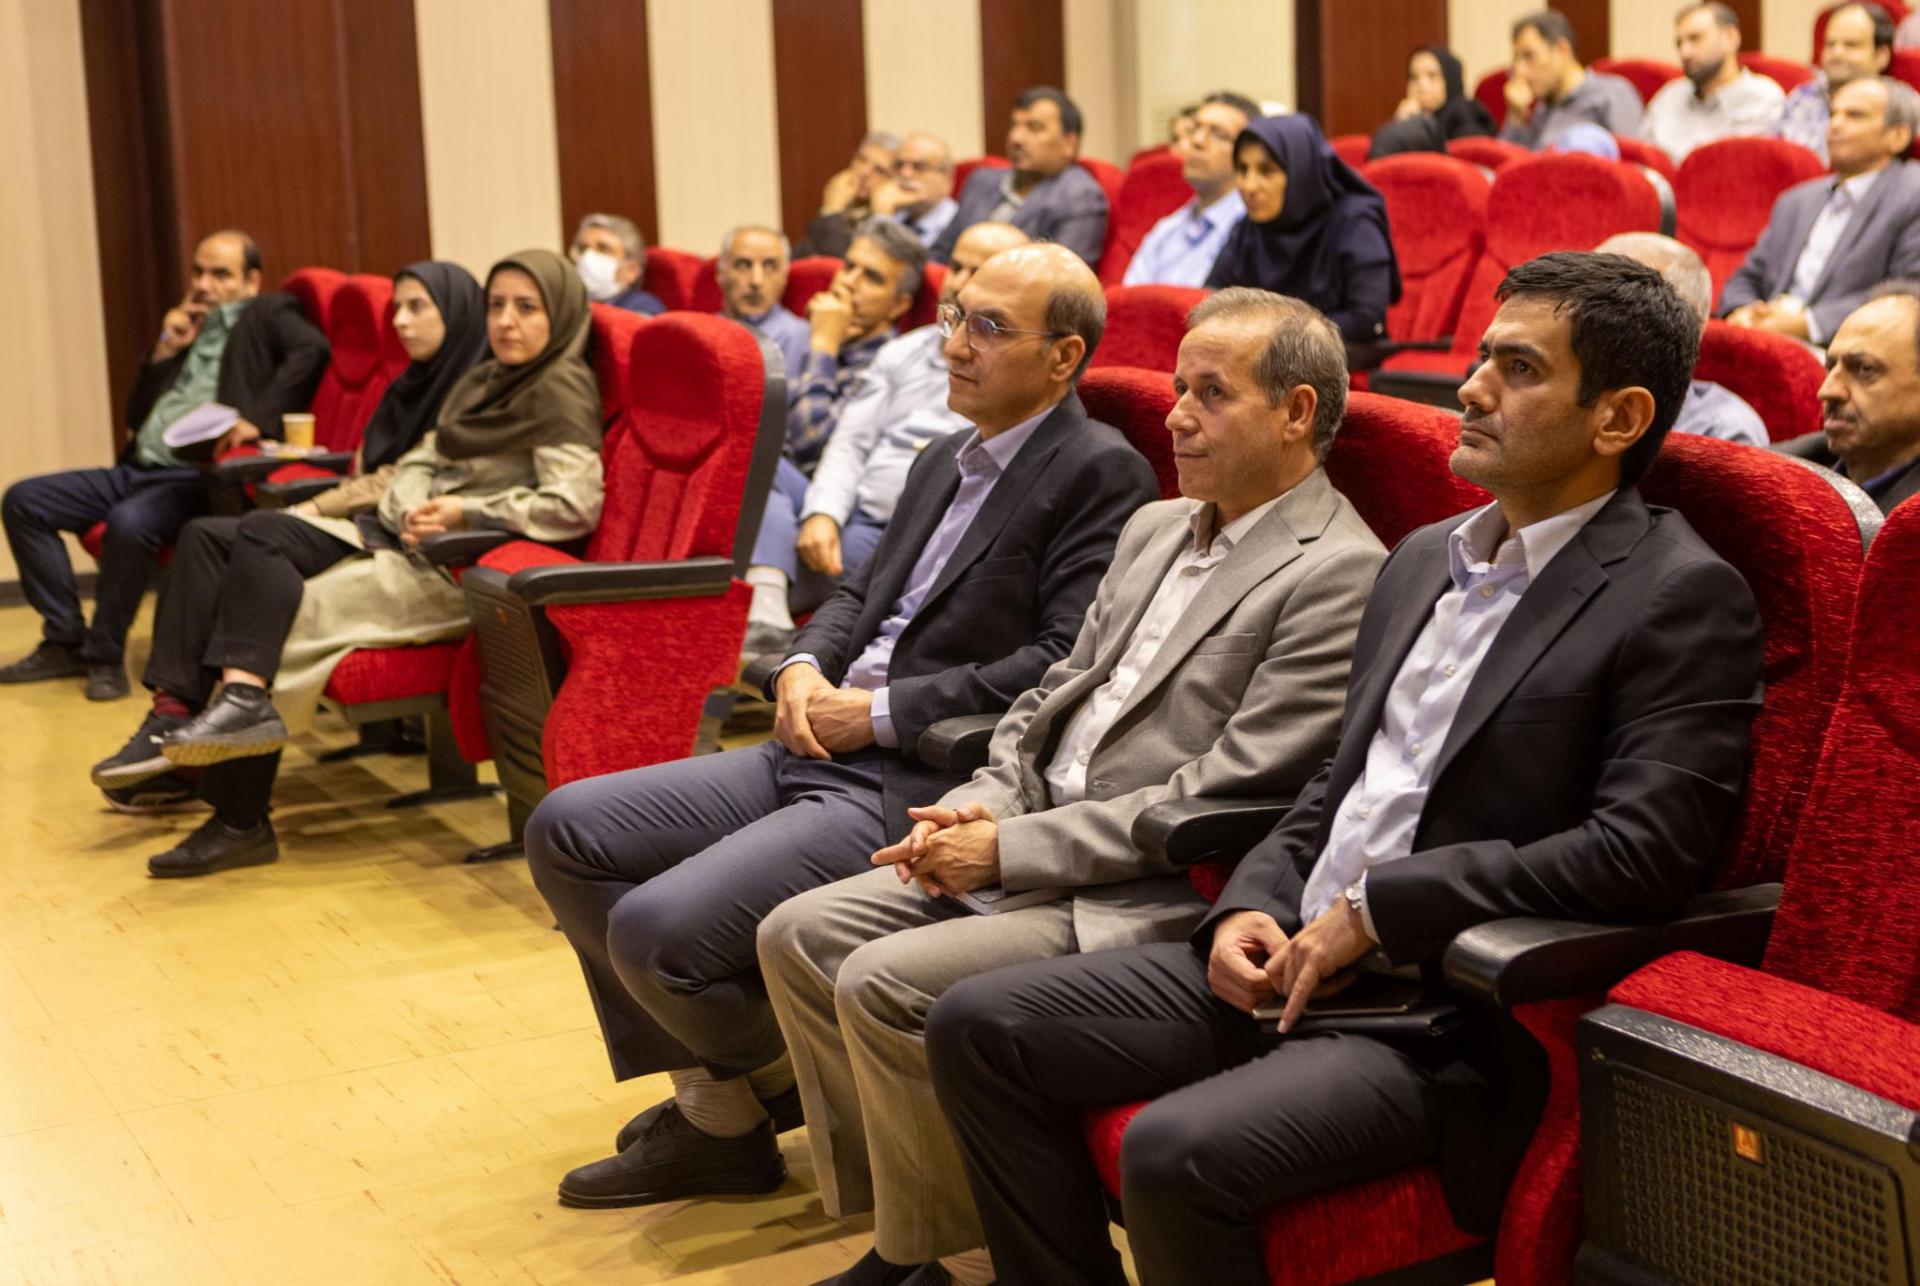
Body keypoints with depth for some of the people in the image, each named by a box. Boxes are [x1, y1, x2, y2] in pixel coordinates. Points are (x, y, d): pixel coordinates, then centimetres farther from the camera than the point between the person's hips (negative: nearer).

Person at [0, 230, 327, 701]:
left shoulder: (268, 315, 5)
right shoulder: (189, 328, 26)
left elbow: (311, 349, -19)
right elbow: (136, 415, 22)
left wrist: (257, 419, -27)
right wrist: (165, 351, 10)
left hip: (201, 476, -9)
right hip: (139, 469, 9)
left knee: (129, 521, -36)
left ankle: (105, 655, -16)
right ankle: (66, 640, 0)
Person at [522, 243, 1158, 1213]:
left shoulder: (1100, 472, -9)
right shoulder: (945, 459, 19)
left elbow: (1063, 662, -18)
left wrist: (879, 712, -15)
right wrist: (804, 667, 2)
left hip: (919, 789, -9)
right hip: (819, 752, 10)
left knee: (659, 928, -23)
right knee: (564, 832, 3)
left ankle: (786, 1084, 9)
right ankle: (710, 1103, 11)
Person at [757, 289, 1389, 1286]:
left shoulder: (1337, 575, -13)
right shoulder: (1154, 530, 16)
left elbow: (1224, 798, -19)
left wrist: (1013, 847, -17)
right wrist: (986, 802, -1)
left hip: (1156, 898, -9)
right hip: (1035, 853, 9)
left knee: (884, 983, -22)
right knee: (798, 936, -2)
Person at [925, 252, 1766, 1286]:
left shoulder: (1683, 598, -9)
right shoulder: (1423, 559, 17)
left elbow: (1642, 852, -19)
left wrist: (1379, 907, -15)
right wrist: (1251, 905, 2)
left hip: (1456, 1025, -8)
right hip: (1293, 962, 8)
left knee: (1178, 1153, -30)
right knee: (978, 1027, -2)